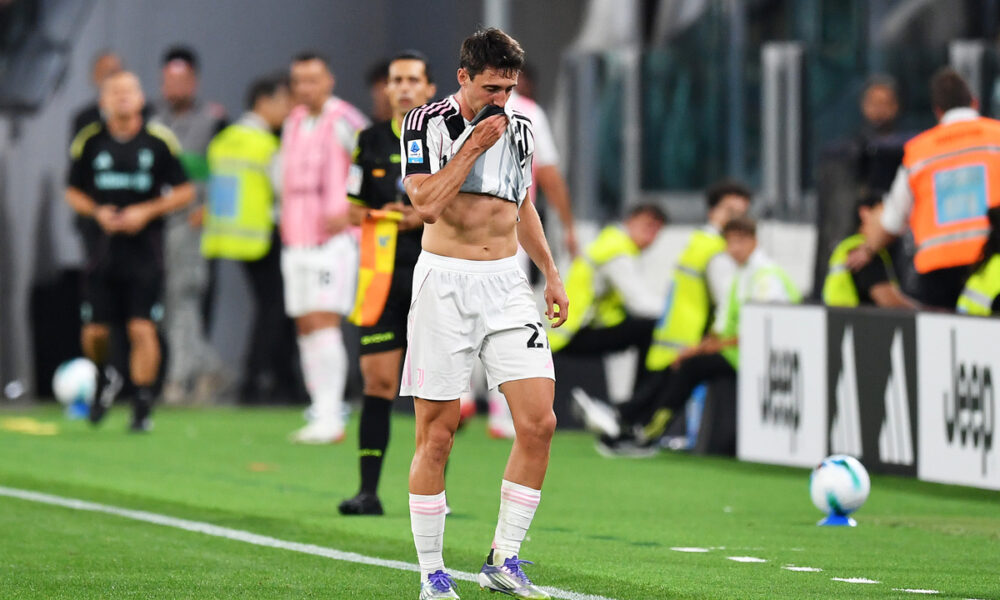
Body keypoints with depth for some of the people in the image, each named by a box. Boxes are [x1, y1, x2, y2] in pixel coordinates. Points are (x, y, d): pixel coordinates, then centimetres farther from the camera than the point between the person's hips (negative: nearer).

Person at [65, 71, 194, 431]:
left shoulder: (160, 141, -1)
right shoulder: (89, 142, 3)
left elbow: (185, 192, 3)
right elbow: (74, 193, 11)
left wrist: (147, 212, -11)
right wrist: (97, 212, -9)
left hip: (145, 249, -2)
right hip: (103, 249, 2)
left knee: (142, 329, -9)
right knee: (94, 332, 2)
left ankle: (142, 407, -2)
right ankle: (101, 385, 31)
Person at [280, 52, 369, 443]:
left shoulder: (343, 123, -10)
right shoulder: (293, 124, 15)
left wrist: (350, 212, -15)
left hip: (332, 239, -8)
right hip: (296, 240, 8)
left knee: (322, 322, -14)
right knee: (305, 327, 6)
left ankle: (329, 419, -14)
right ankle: (323, 412, 11)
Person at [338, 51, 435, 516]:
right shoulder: (370, 142, 10)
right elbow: (355, 210, 12)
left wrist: (427, 218, -13)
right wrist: (383, 215, -7)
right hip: (383, 273, 2)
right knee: (378, 380, -4)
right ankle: (368, 491, -3)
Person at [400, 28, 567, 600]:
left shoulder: (519, 128, 11)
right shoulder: (427, 123, -6)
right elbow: (427, 205, -18)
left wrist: (551, 273, 22)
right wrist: (474, 146, -15)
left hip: (506, 284, 5)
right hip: (444, 284, -4)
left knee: (539, 423, -7)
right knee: (437, 435, -3)